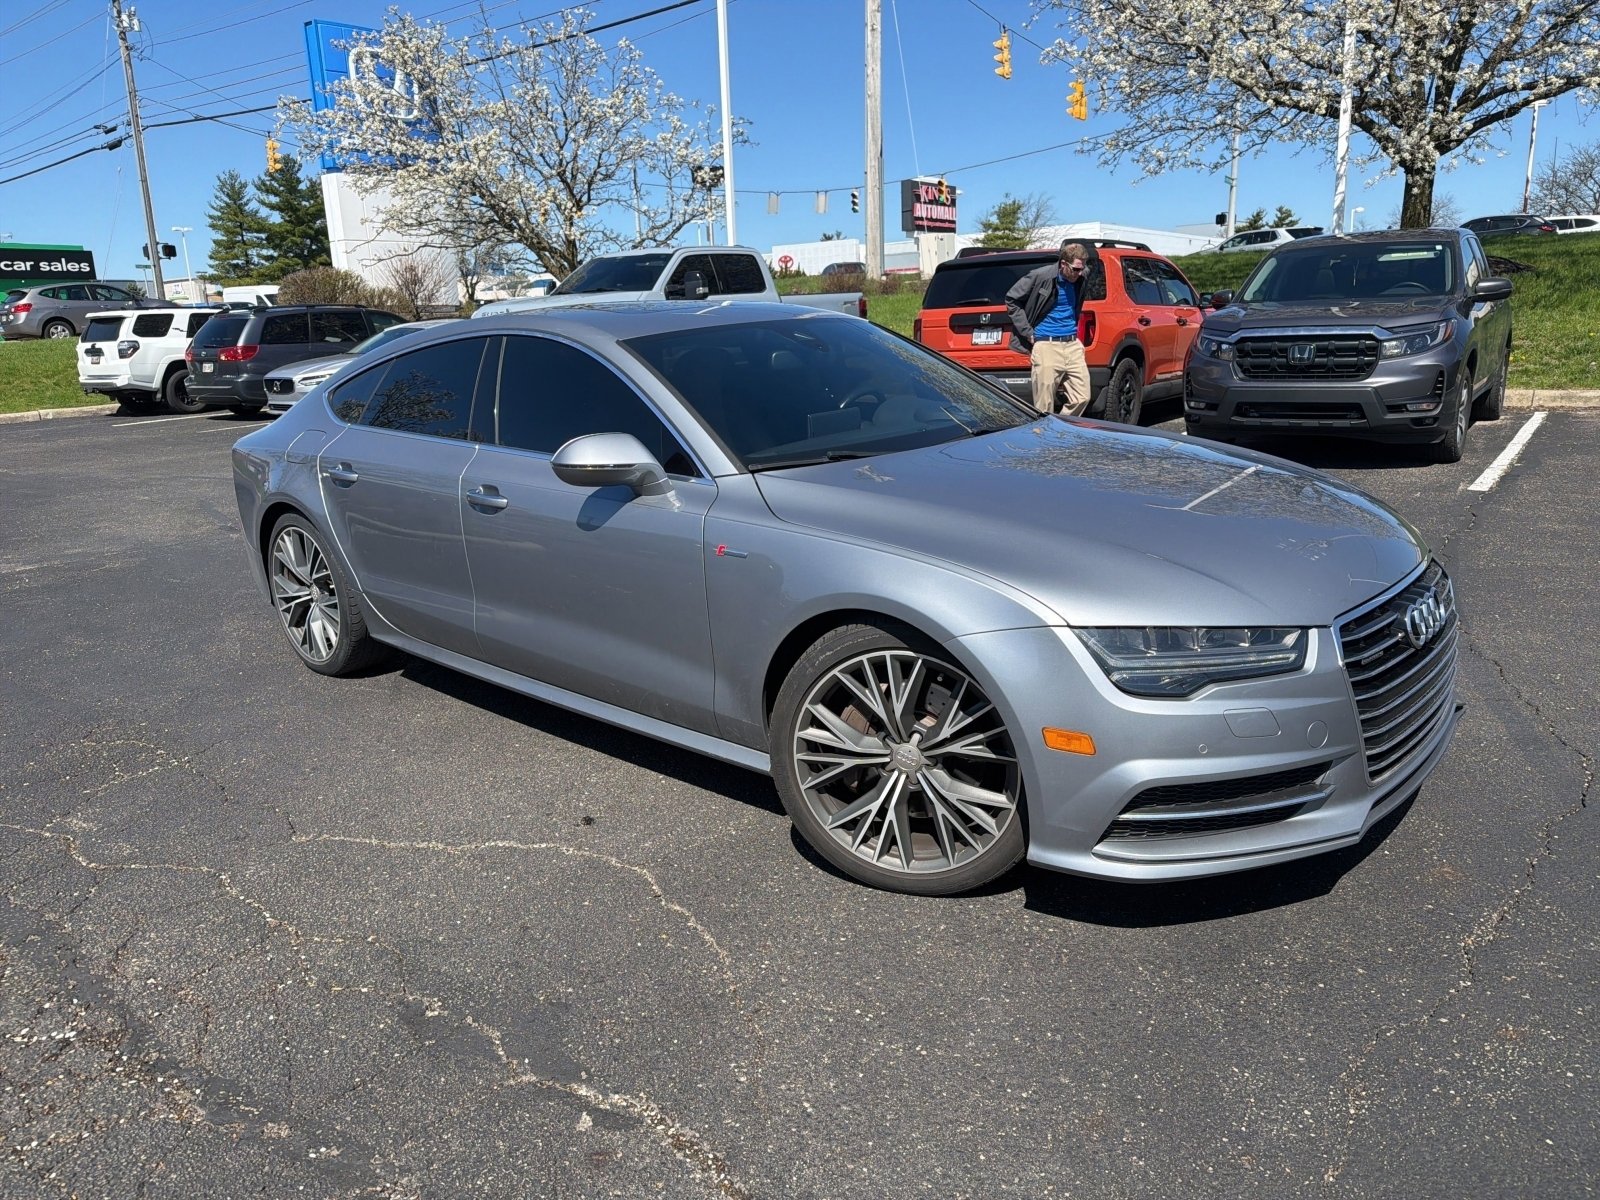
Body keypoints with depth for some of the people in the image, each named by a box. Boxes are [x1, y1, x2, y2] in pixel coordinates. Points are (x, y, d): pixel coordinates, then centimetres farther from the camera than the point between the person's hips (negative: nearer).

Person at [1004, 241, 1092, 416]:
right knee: (1044, 407, -6)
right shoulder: (1041, 276, -8)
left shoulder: (1082, 277, 7)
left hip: (1073, 344, 6)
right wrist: (1028, 332, -3)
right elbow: (1011, 300, 0)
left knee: (1082, 398, 1)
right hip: (1047, 346, -5)